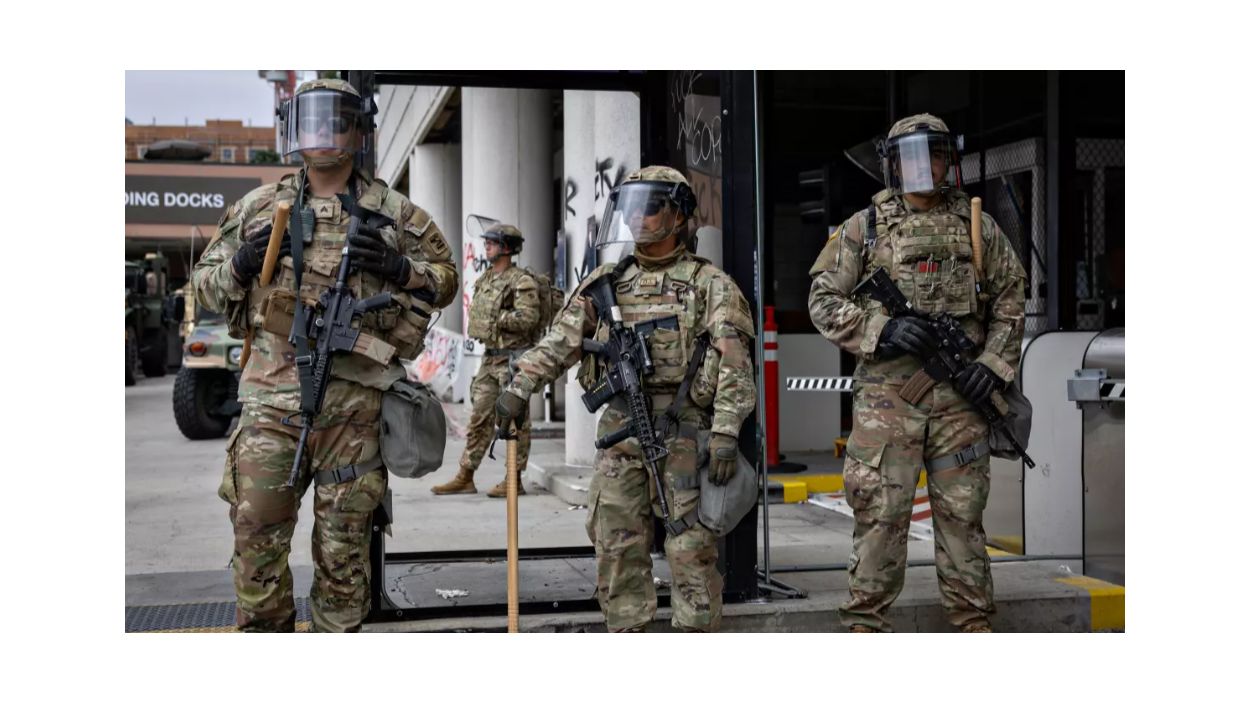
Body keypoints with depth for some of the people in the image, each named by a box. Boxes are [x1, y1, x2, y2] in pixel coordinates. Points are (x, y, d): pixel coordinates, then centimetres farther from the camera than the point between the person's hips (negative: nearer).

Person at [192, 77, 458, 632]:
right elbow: (205, 283, 16)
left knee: (343, 544, 7)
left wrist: (397, 266, -6)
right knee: (257, 535, 1)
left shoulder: (393, 212, 8)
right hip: (271, 397, 1)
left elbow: (446, 280, 13)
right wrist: (241, 263, -5)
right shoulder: (259, 206, 11)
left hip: (353, 402, -1)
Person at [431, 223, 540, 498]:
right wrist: (482, 328, 6)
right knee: (479, 417, 9)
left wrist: (497, 319, -15)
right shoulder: (485, 279, 15)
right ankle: (465, 477, 14)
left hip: (512, 358, -8)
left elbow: (528, 318, -22)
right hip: (490, 357, 8)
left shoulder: (521, 281, -11)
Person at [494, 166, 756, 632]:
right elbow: (560, 341, 11)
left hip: (684, 431, -4)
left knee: (691, 544, -2)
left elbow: (734, 363, -8)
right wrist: (519, 385, -2)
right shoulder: (606, 281, 13)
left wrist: (726, 432, -17)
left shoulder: (708, 283, -1)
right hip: (620, 429, 5)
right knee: (617, 541, 7)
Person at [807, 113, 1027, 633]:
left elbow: (1010, 300, 15)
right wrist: (881, 330, -12)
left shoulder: (977, 227, 11)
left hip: (960, 395, 2)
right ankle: (865, 622, 7)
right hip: (886, 395, -2)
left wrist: (995, 362, 0)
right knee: (880, 511, -2)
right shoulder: (865, 227, 5)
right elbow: (823, 299, 2)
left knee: (962, 513, 7)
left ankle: (973, 620, 17)